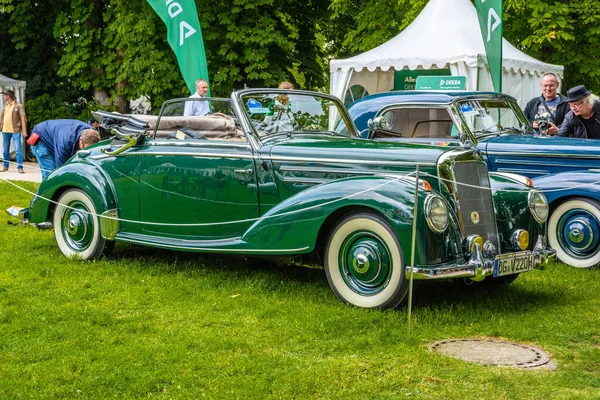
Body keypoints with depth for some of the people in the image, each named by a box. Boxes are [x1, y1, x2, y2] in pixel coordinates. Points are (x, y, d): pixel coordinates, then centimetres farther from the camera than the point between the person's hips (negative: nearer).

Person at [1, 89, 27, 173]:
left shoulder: (19, 106, -2)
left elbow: (23, 118, -7)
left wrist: (24, 130, -13)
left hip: (15, 131, -6)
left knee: (18, 150, -9)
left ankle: (20, 167, -8)